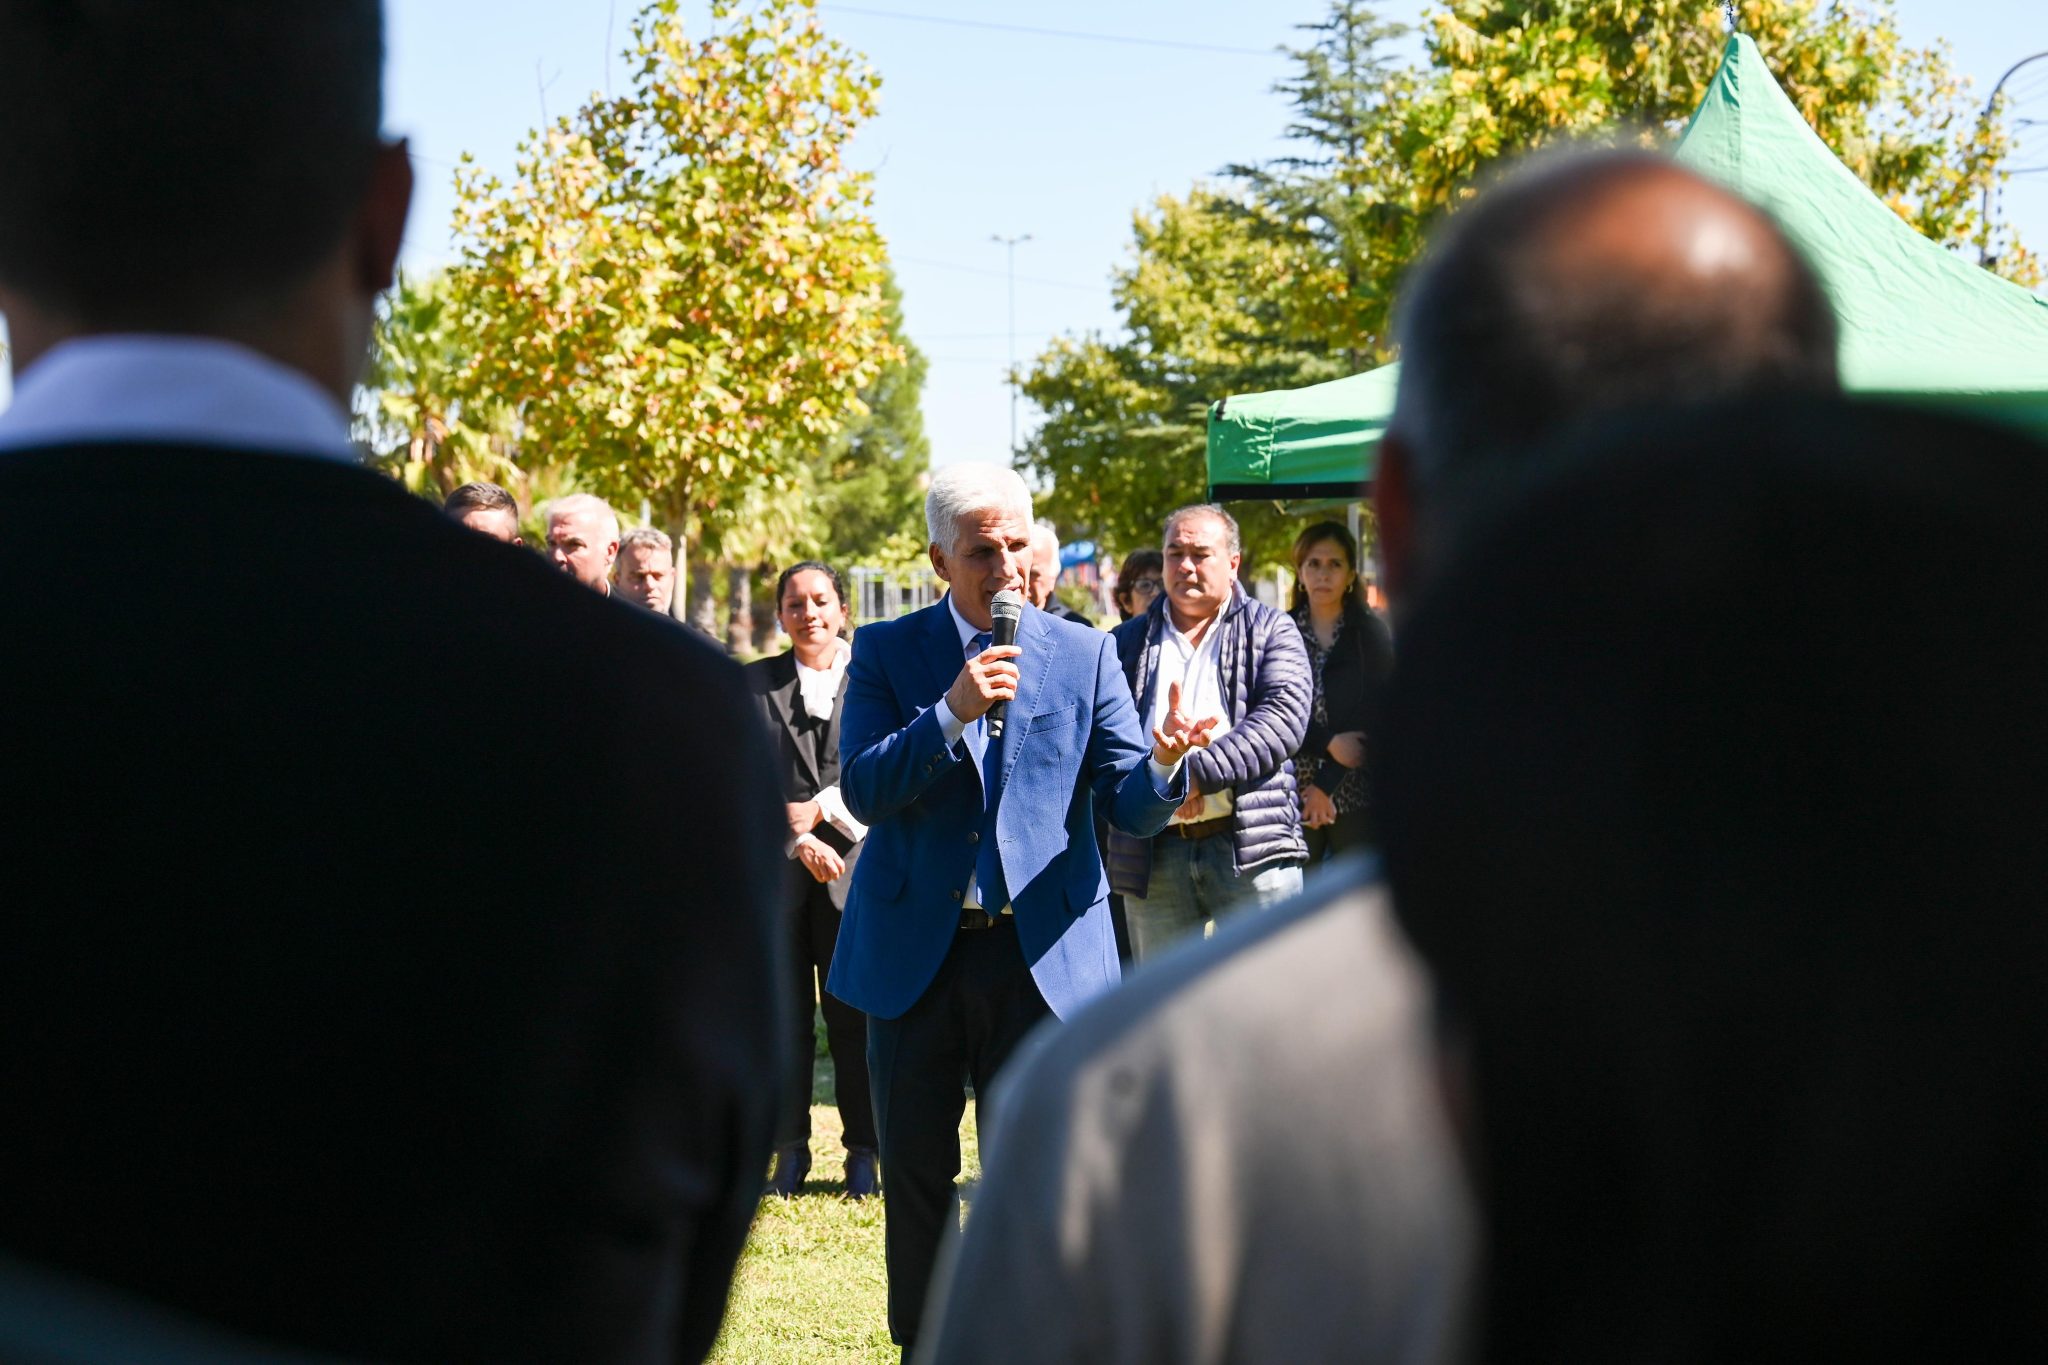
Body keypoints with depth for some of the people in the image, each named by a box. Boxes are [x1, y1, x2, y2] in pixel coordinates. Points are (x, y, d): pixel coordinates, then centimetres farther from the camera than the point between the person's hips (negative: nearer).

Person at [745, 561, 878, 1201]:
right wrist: (798, 838, -10)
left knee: (855, 1014, -1)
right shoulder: (752, 684, 10)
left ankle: (863, 1152, 6)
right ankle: (789, 1151, 9)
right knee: (783, 1011, 1)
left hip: (856, 865, -1)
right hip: (775, 870, 1)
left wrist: (822, 810, -12)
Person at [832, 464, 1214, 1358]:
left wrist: (1164, 765, -24)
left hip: (1042, 952, 0)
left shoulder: (1083, 655, 4)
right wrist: (950, 713, -21)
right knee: (915, 1167, 8)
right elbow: (862, 791, -9)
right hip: (914, 952, 0)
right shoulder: (886, 654, 3)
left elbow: (1131, 808, -1)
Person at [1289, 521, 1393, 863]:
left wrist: (1326, 785, -9)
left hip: (1354, 793, -1)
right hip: (1291, 792, 1)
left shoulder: (1372, 634, 4)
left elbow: (1373, 717, -3)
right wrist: (1329, 743, -13)